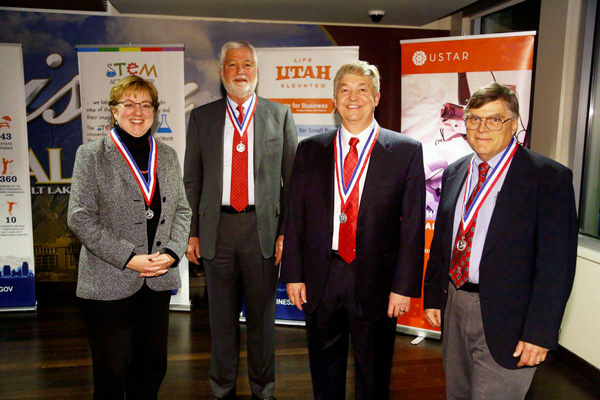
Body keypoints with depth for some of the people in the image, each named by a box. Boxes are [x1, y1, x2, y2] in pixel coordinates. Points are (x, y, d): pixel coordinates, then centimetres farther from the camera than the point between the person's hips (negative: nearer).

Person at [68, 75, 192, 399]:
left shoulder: (167, 156, 10)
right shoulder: (91, 155, -3)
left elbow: (182, 210, 11)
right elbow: (80, 218, -8)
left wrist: (172, 253, -6)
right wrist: (128, 258, -15)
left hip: (159, 280, 4)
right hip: (109, 282, -4)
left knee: (153, 366, 13)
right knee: (112, 373, 5)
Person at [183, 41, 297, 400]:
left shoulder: (280, 115, 5)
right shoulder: (202, 117, 8)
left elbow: (292, 177, 2)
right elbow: (192, 179, 8)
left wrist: (287, 232, -4)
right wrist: (192, 233, 3)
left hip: (263, 227, -1)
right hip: (217, 227, 1)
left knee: (263, 314, 11)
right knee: (222, 314, 12)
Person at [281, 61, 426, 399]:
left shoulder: (406, 151, -3)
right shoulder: (310, 150, 4)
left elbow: (413, 225, -5)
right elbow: (296, 217, 4)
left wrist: (404, 285, -8)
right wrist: (293, 274, 1)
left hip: (375, 282, -2)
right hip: (319, 280, 2)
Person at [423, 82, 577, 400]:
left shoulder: (549, 178, -11)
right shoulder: (454, 174, 8)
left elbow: (556, 264, -14)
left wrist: (540, 333, -16)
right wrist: (433, 296, 11)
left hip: (505, 319, -6)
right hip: (454, 307, 6)